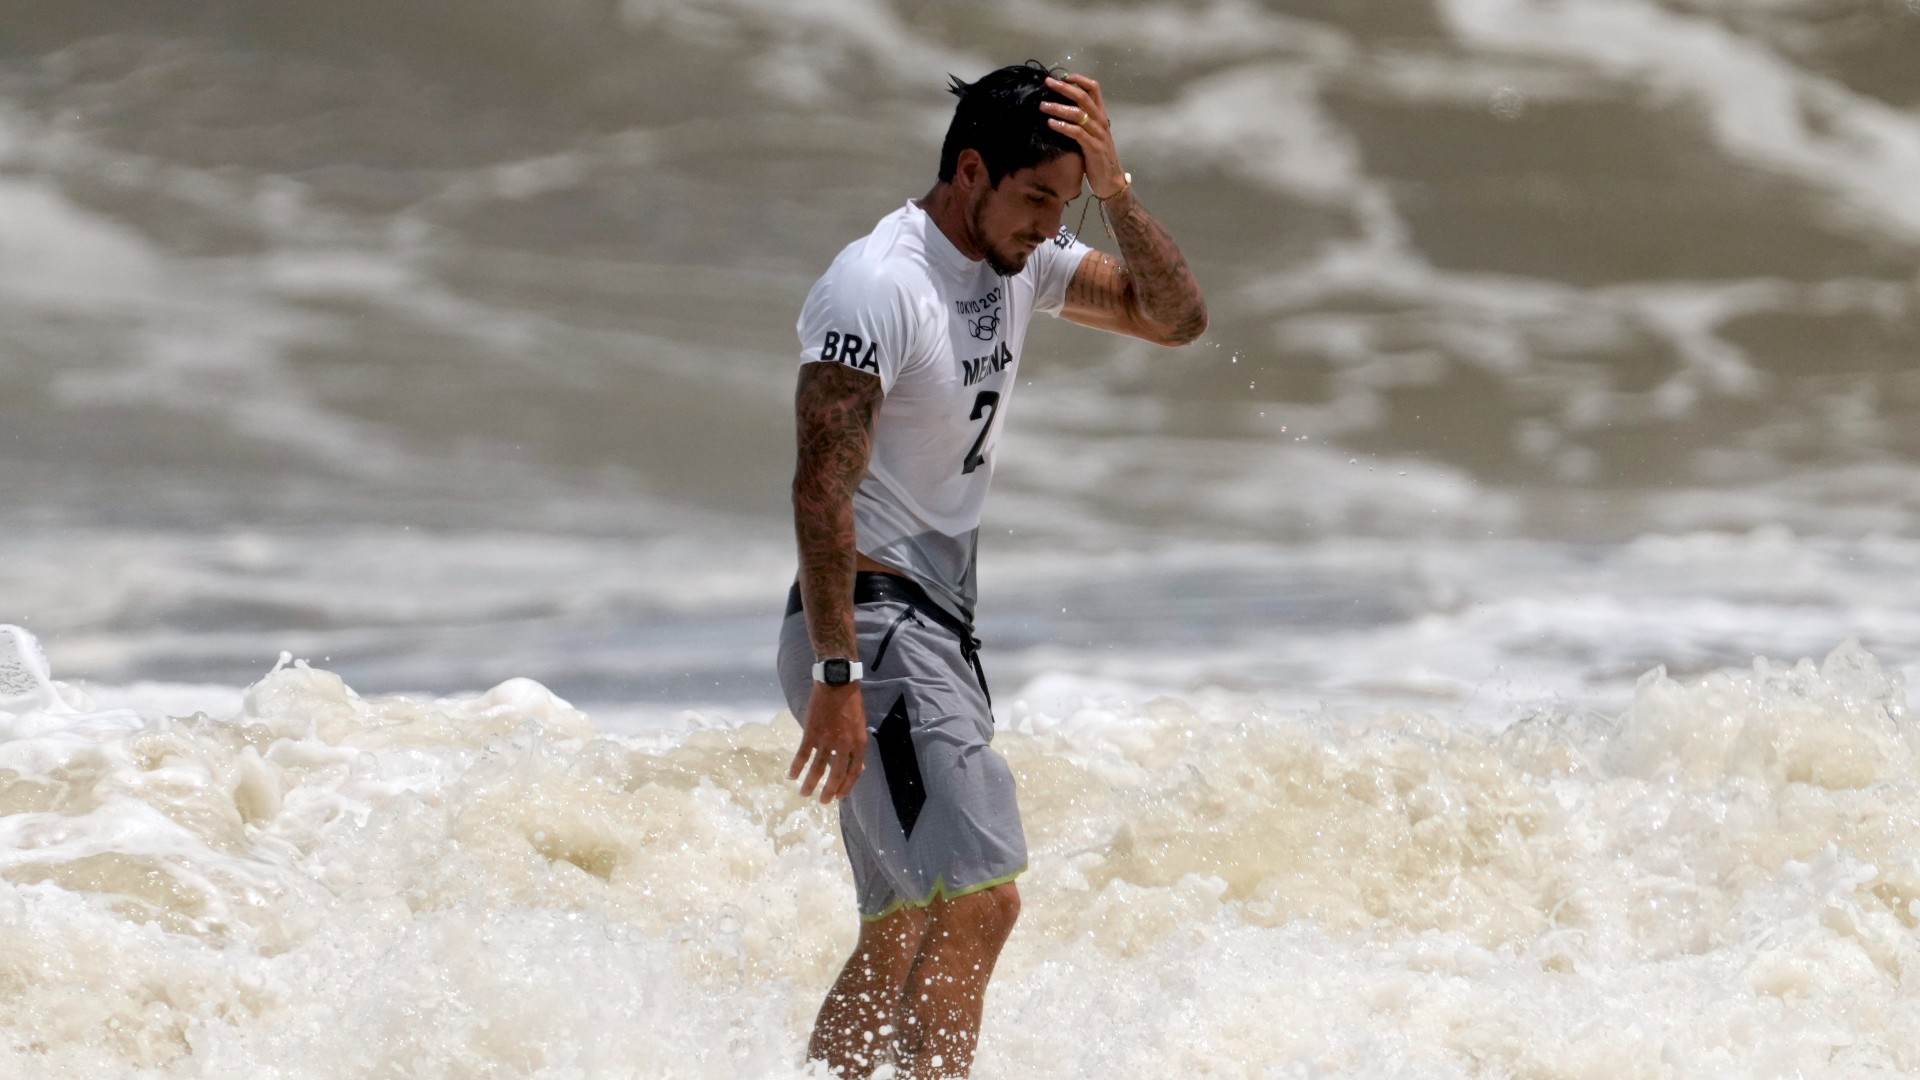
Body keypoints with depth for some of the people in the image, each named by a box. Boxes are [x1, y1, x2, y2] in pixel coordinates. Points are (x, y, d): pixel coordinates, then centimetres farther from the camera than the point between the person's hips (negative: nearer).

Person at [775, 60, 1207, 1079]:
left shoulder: (1021, 260, 9)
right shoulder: (878, 285, -18)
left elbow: (1175, 317, 7)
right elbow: (821, 486, -22)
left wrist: (1114, 189, -7)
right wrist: (836, 678, -27)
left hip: (937, 631, 10)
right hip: (867, 624, -10)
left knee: (904, 935, 11)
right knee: (981, 898, -20)